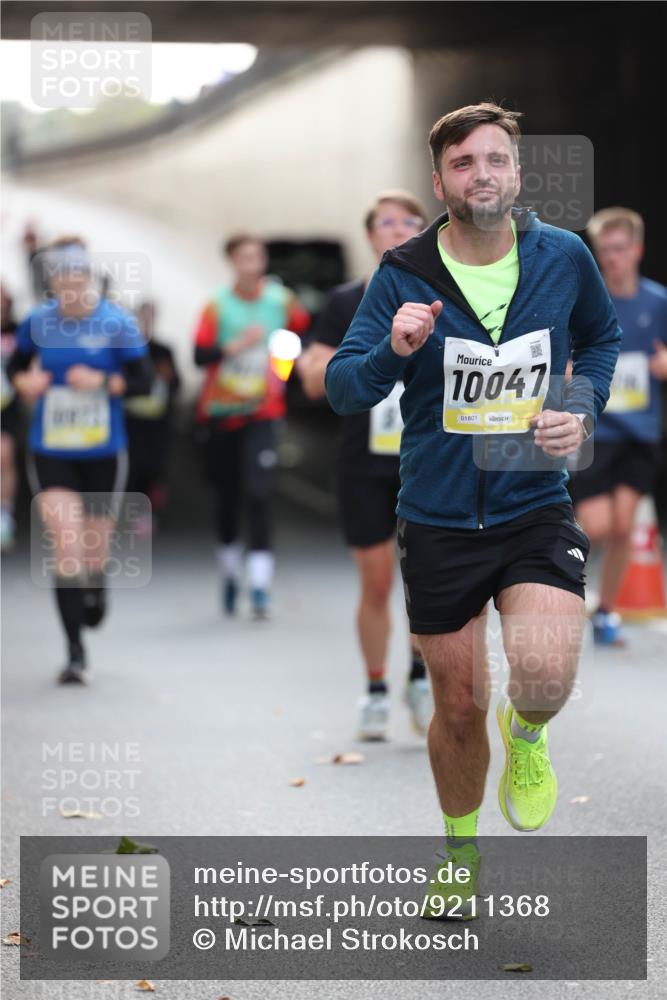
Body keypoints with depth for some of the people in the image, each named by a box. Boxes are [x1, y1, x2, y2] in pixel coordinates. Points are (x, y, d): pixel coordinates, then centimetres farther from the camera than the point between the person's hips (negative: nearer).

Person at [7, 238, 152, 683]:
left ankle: (96, 588, 49)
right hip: (51, 454, 0)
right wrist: (25, 382, -8)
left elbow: (143, 380, -6)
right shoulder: (36, 323, -2)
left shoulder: (117, 323, -8)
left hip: (104, 454, 0)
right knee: (66, 549, -12)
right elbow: (17, 365, 14)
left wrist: (102, 382, -21)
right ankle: (76, 653, -6)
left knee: (94, 554, 11)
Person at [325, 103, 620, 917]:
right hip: (437, 519, 0)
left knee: (546, 675, -24)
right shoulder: (403, 275, -8)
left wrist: (582, 412, -1)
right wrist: (393, 350, -30)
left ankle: (527, 734, 14)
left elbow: (602, 337, 17)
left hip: (536, 510, 0)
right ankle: (460, 851, 37)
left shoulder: (563, 258, -4)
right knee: (459, 705, 11)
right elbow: (342, 391, -10)